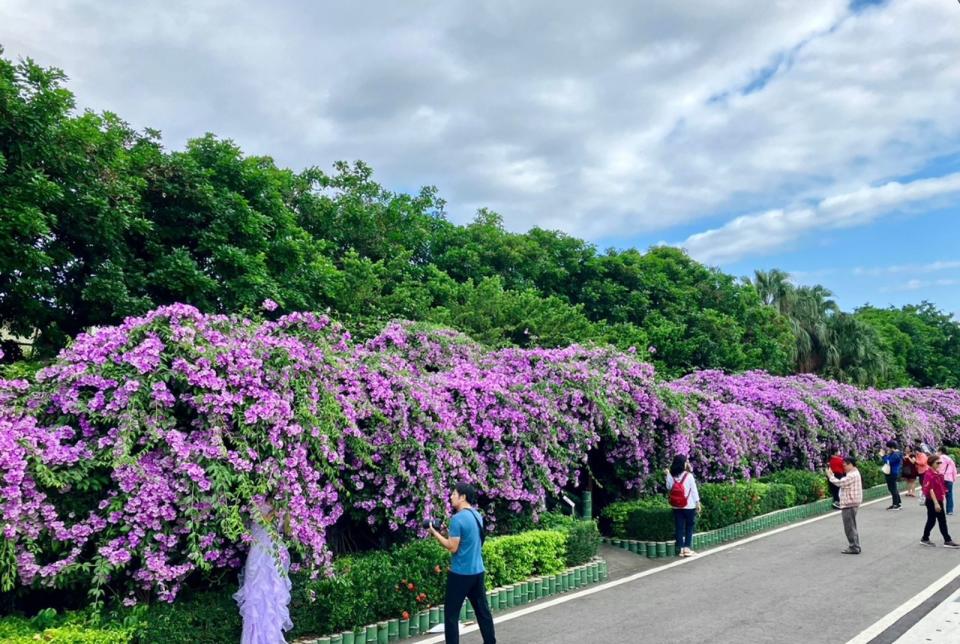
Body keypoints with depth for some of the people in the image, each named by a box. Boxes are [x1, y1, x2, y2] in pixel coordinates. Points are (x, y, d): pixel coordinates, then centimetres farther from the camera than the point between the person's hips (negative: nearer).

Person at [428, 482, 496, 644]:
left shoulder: (458, 518, -17)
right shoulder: (477, 516, 8)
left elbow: (453, 547, -18)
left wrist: (435, 533, -8)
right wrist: (448, 532, 15)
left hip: (461, 573, -8)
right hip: (477, 571, 8)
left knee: (451, 614, 3)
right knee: (483, 610, 14)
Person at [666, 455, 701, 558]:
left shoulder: (671, 476, -5)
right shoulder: (689, 475, -12)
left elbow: (668, 487, 7)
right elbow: (694, 490, -7)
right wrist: (698, 502, 3)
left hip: (676, 506, 3)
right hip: (689, 506, -3)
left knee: (679, 527, 8)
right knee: (689, 527, 10)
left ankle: (680, 549, 9)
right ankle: (687, 548, 8)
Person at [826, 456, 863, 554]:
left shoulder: (852, 475, -19)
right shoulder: (853, 473, 15)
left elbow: (840, 483, -22)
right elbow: (842, 483, 13)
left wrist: (830, 476, -10)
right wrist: (832, 475, 4)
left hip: (849, 504, -11)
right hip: (850, 503, 11)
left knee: (849, 527, -4)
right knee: (852, 527, 18)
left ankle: (854, 548, 1)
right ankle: (855, 546, 25)